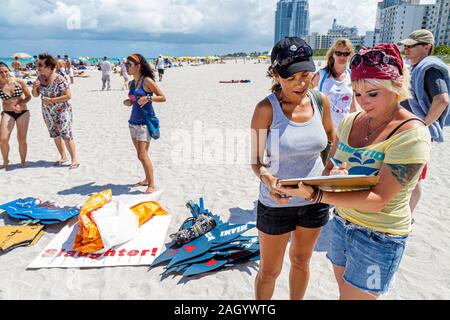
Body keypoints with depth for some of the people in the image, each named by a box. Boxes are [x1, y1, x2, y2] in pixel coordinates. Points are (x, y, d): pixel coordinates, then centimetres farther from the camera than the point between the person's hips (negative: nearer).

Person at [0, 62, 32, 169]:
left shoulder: (19, 82, -5)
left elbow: (28, 96, 5)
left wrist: (20, 104, -12)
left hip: (23, 112, 0)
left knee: (22, 139, 3)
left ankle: (23, 161, 21)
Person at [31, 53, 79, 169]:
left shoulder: (59, 79, -17)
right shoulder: (40, 78, 3)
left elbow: (68, 95, -20)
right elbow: (35, 95, 11)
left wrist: (51, 100, -22)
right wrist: (34, 87, -11)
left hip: (62, 111, -7)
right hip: (48, 113, 7)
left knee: (66, 135, -10)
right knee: (55, 135, 13)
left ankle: (74, 160, -5)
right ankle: (63, 157, 26)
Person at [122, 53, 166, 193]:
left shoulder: (147, 81, -10)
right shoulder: (131, 83, 12)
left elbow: (163, 97, -9)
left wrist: (148, 98, -23)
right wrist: (128, 102, 3)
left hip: (145, 122, -8)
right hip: (133, 121, 8)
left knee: (142, 155, -13)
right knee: (141, 154, 15)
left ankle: (152, 186, -5)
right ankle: (147, 179, 29)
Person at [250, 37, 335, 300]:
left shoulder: (321, 101, -6)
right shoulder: (267, 108, -18)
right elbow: (256, 160, -14)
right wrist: (268, 180, -35)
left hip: (315, 199, 4)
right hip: (277, 202, -3)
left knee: (301, 261, 25)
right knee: (269, 271, 15)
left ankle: (297, 299, 51)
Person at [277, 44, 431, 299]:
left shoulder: (411, 133, -20)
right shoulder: (351, 121, -2)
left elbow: (378, 199, -26)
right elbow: (330, 165, 5)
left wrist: (315, 194, -36)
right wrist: (331, 175, -21)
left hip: (379, 237, -5)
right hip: (342, 221, 6)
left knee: (354, 295, 9)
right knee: (344, 288, 23)